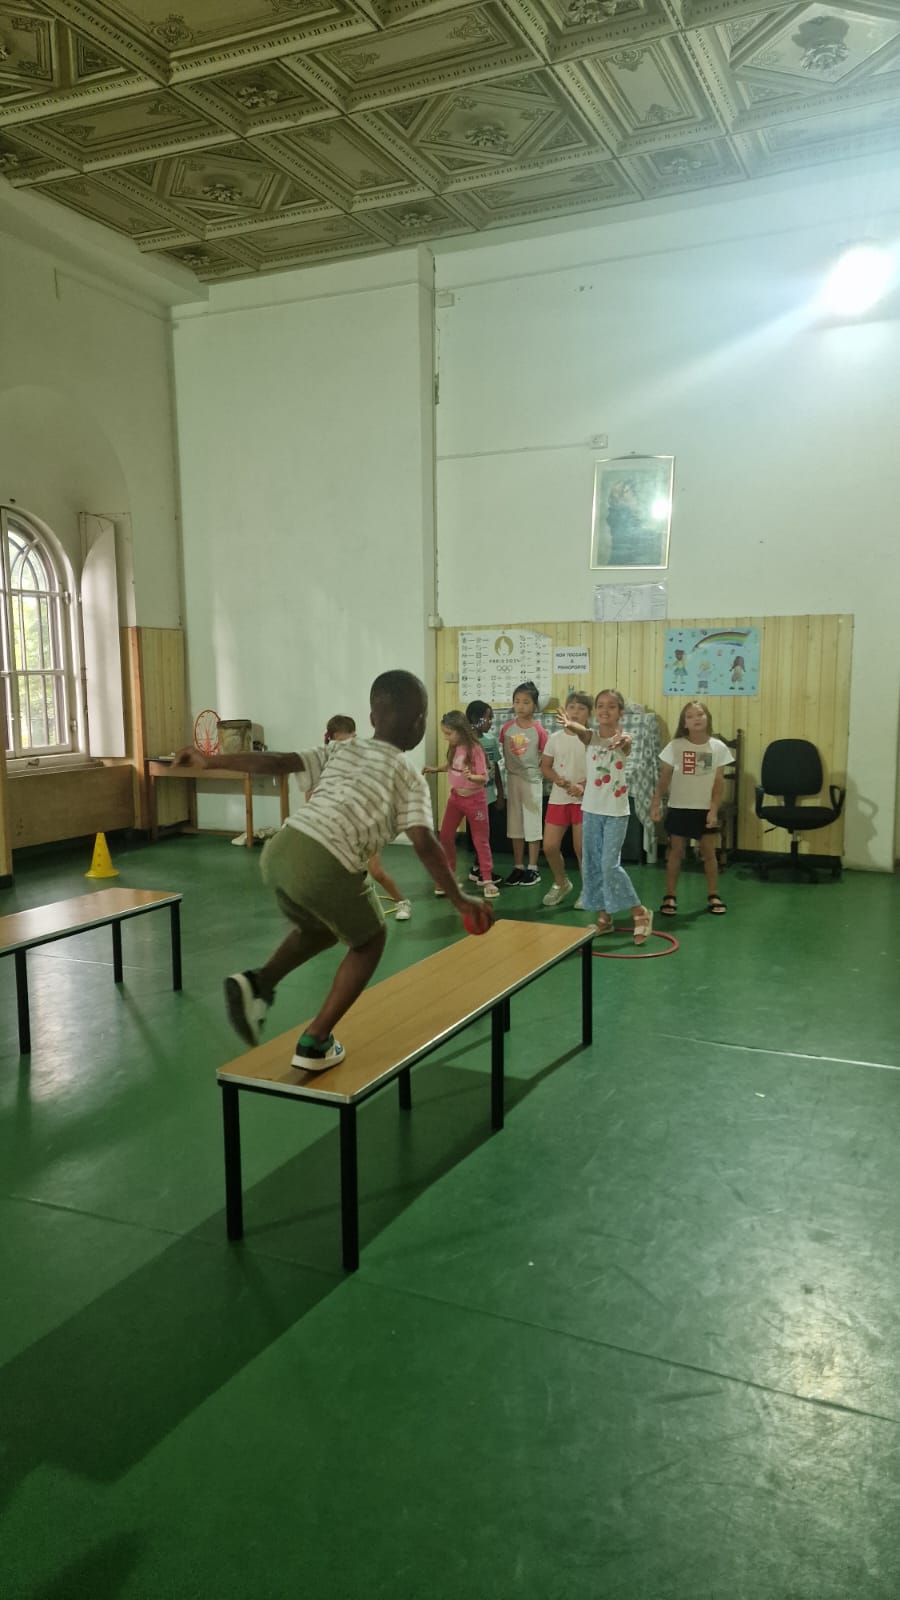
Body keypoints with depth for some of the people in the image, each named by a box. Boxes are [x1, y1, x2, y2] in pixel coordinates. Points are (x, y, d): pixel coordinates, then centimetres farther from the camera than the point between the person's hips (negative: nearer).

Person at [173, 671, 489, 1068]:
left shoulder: (342, 750, 21)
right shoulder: (410, 778, 8)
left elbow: (277, 761, 16)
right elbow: (425, 846, -2)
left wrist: (210, 761, 21)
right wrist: (458, 898, 5)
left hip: (281, 849, 6)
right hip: (324, 867, -6)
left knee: (321, 929, 34)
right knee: (368, 942, 21)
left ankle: (257, 983, 14)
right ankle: (314, 1042, 18)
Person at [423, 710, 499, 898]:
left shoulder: (475, 749, -22)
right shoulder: (453, 748, -1)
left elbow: (484, 778, -23)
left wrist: (471, 776, -42)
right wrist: (435, 769, 9)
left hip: (474, 798, -7)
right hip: (455, 796, 7)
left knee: (481, 840, 3)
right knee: (445, 837, 7)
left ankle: (487, 880, 10)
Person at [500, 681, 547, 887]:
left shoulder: (539, 731, -10)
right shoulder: (507, 727, -1)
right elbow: (503, 751, 7)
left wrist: (534, 768, -11)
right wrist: (512, 767, -2)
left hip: (532, 780, -3)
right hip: (512, 778, 3)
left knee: (533, 824, 3)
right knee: (515, 824, 10)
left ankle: (532, 868, 12)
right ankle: (518, 867, 19)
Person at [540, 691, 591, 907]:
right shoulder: (555, 738, 3)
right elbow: (545, 766, 7)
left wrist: (584, 786, -22)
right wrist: (558, 780, -12)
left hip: (584, 799, -3)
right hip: (558, 798, 3)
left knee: (581, 848, 1)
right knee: (549, 846, 3)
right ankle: (561, 883, 28)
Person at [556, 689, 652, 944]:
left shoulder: (623, 739, -9)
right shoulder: (591, 738, 0)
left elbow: (624, 744, -34)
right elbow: (583, 732, -24)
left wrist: (621, 741, -59)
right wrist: (571, 725, -48)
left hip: (616, 811, -5)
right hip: (591, 809, 5)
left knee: (610, 864, -10)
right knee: (591, 864, 9)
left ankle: (639, 912, 6)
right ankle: (604, 916, 22)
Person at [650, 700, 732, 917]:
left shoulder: (718, 747, -4)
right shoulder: (675, 746, -8)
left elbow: (718, 782, -2)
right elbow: (664, 778, -2)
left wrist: (714, 810, -7)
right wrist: (656, 803, -9)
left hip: (704, 809, 1)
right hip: (679, 808, -1)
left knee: (709, 852, 7)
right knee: (676, 851, 5)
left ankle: (713, 896, 19)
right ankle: (669, 897, 13)